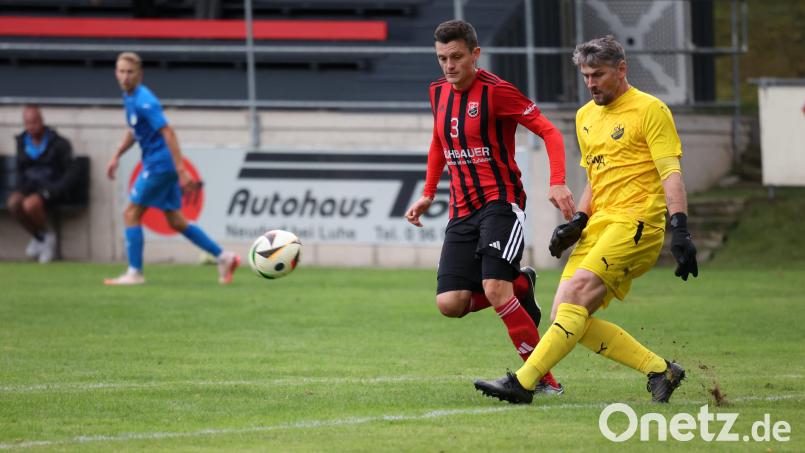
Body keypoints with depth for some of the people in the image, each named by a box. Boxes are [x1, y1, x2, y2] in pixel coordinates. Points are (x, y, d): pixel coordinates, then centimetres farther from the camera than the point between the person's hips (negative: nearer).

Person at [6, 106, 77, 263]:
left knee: (30, 204, -36)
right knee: (13, 203, -29)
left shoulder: (59, 143, -5)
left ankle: (46, 236, -6)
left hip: (53, 187, -5)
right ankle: (39, 237, -8)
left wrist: (51, 191, -17)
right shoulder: (22, 142, 11)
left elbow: (69, 174, -4)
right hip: (30, 187, 5)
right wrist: (20, 188, 0)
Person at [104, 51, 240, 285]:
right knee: (176, 221, 12)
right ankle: (223, 257, 14)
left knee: (131, 213, -5)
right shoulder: (129, 96, 10)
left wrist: (181, 171, -28)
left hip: (159, 164, -9)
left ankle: (134, 272, -1)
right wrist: (117, 156, 25)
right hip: (156, 163, 9)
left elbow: (168, 133, -23)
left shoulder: (144, 101, -19)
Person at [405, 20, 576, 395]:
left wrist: (557, 183, -24)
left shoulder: (495, 91, -11)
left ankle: (544, 378, -14)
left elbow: (548, 131, -12)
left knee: (494, 288, -23)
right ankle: (520, 286, 19)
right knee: (450, 303, -9)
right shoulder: (439, 92, 10)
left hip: (501, 203, -6)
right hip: (462, 211, 6)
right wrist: (428, 193, 23)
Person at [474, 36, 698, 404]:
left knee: (576, 294, -23)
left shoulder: (649, 109, -3)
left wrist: (679, 229, -21)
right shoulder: (586, 116, 19)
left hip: (636, 222, -8)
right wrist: (578, 221, 10)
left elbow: (671, 174, -9)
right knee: (566, 316, -4)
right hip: (600, 224, 8)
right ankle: (660, 370, 4)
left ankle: (523, 383, -26)